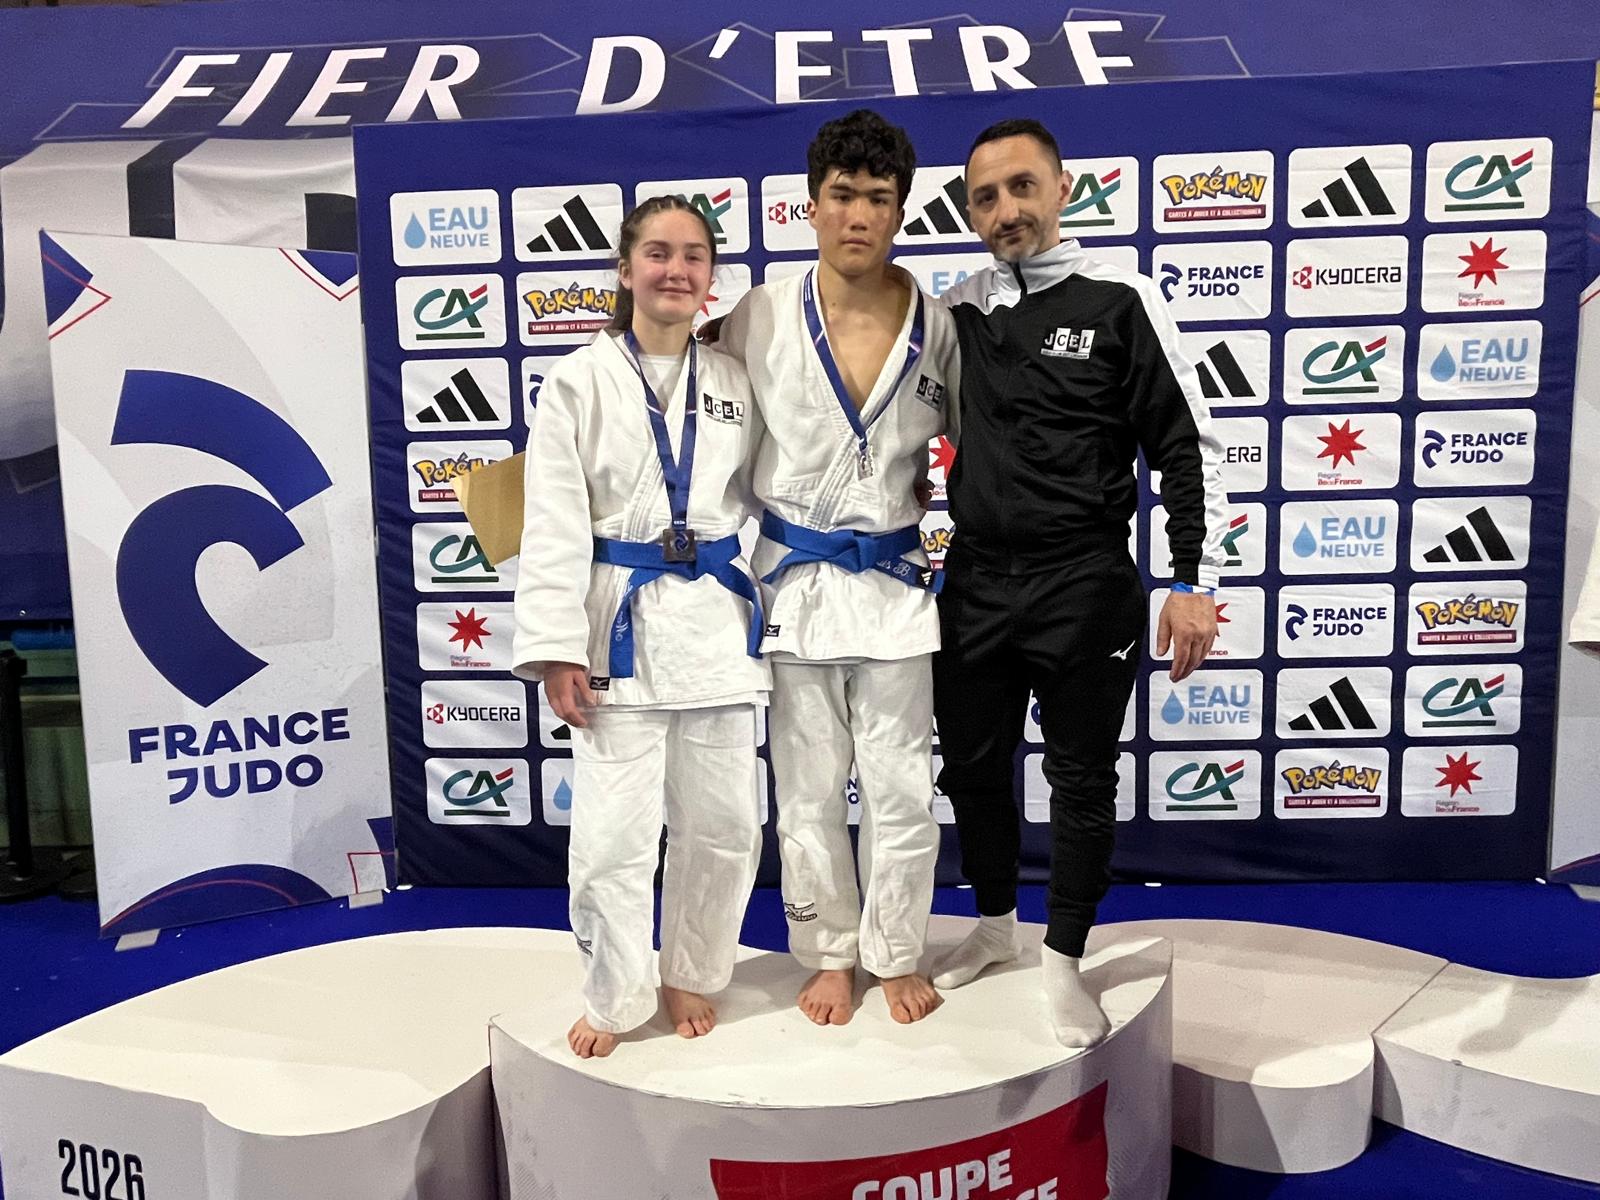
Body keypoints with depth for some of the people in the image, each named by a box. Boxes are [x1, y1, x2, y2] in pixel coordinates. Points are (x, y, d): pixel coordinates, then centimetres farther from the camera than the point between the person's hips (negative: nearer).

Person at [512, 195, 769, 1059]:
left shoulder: (734, 382, 8)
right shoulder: (579, 382, -3)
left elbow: (761, 502, 13)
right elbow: (555, 525, -7)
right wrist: (556, 649, -12)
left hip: (716, 620, 4)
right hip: (620, 622, -3)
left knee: (722, 822, 12)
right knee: (614, 829, 0)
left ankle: (691, 976, 35)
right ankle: (615, 997, 24)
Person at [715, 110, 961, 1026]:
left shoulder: (937, 324, -3)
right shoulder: (760, 319, -5)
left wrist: (915, 492, 1)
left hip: (895, 582, 0)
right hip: (793, 580, 0)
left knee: (901, 788, 8)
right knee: (810, 791, 11)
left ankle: (898, 956, 30)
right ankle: (831, 956, 31)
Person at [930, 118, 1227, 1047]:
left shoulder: (1120, 300, -5)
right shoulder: (956, 313, 6)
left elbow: (1188, 449, -5)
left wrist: (1195, 582, -11)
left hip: (1085, 589, -4)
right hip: (975, 584, 4)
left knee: (1083, 779, 7)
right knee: (974, 766, 15)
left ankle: (1064, 962, 26)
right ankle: (995, 926, 38)